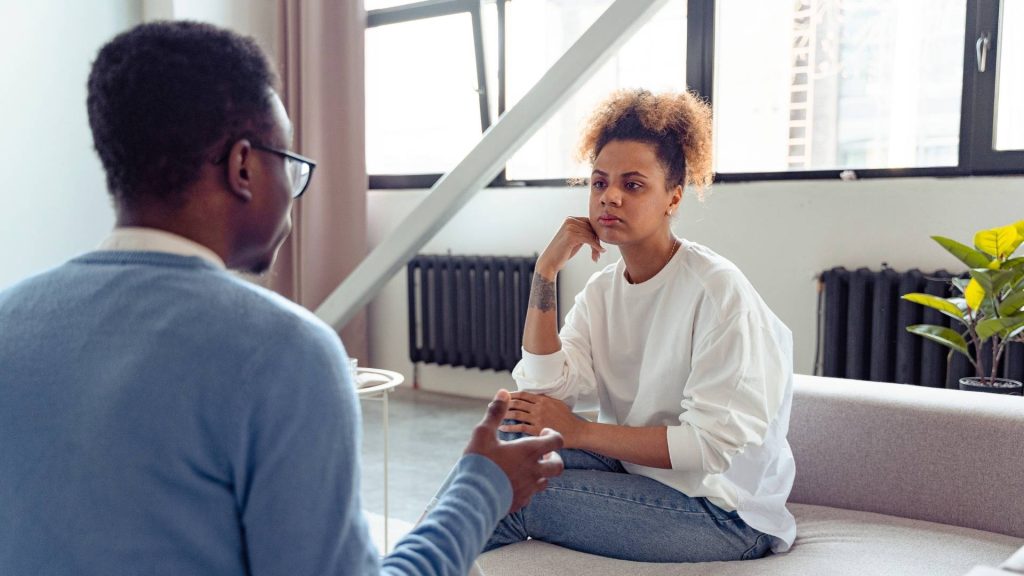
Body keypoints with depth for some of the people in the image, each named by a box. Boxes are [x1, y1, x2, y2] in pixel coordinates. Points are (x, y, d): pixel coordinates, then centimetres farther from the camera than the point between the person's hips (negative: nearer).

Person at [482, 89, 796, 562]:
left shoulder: (717, 290, -18)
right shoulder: (601, 289, 3)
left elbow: (713, 444, -22)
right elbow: (546, 391, -10)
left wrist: (578, 432, -21)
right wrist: (546, 272, -15)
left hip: (726, 512, -6)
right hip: (633, 472, 7)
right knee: (512, 432, -14)